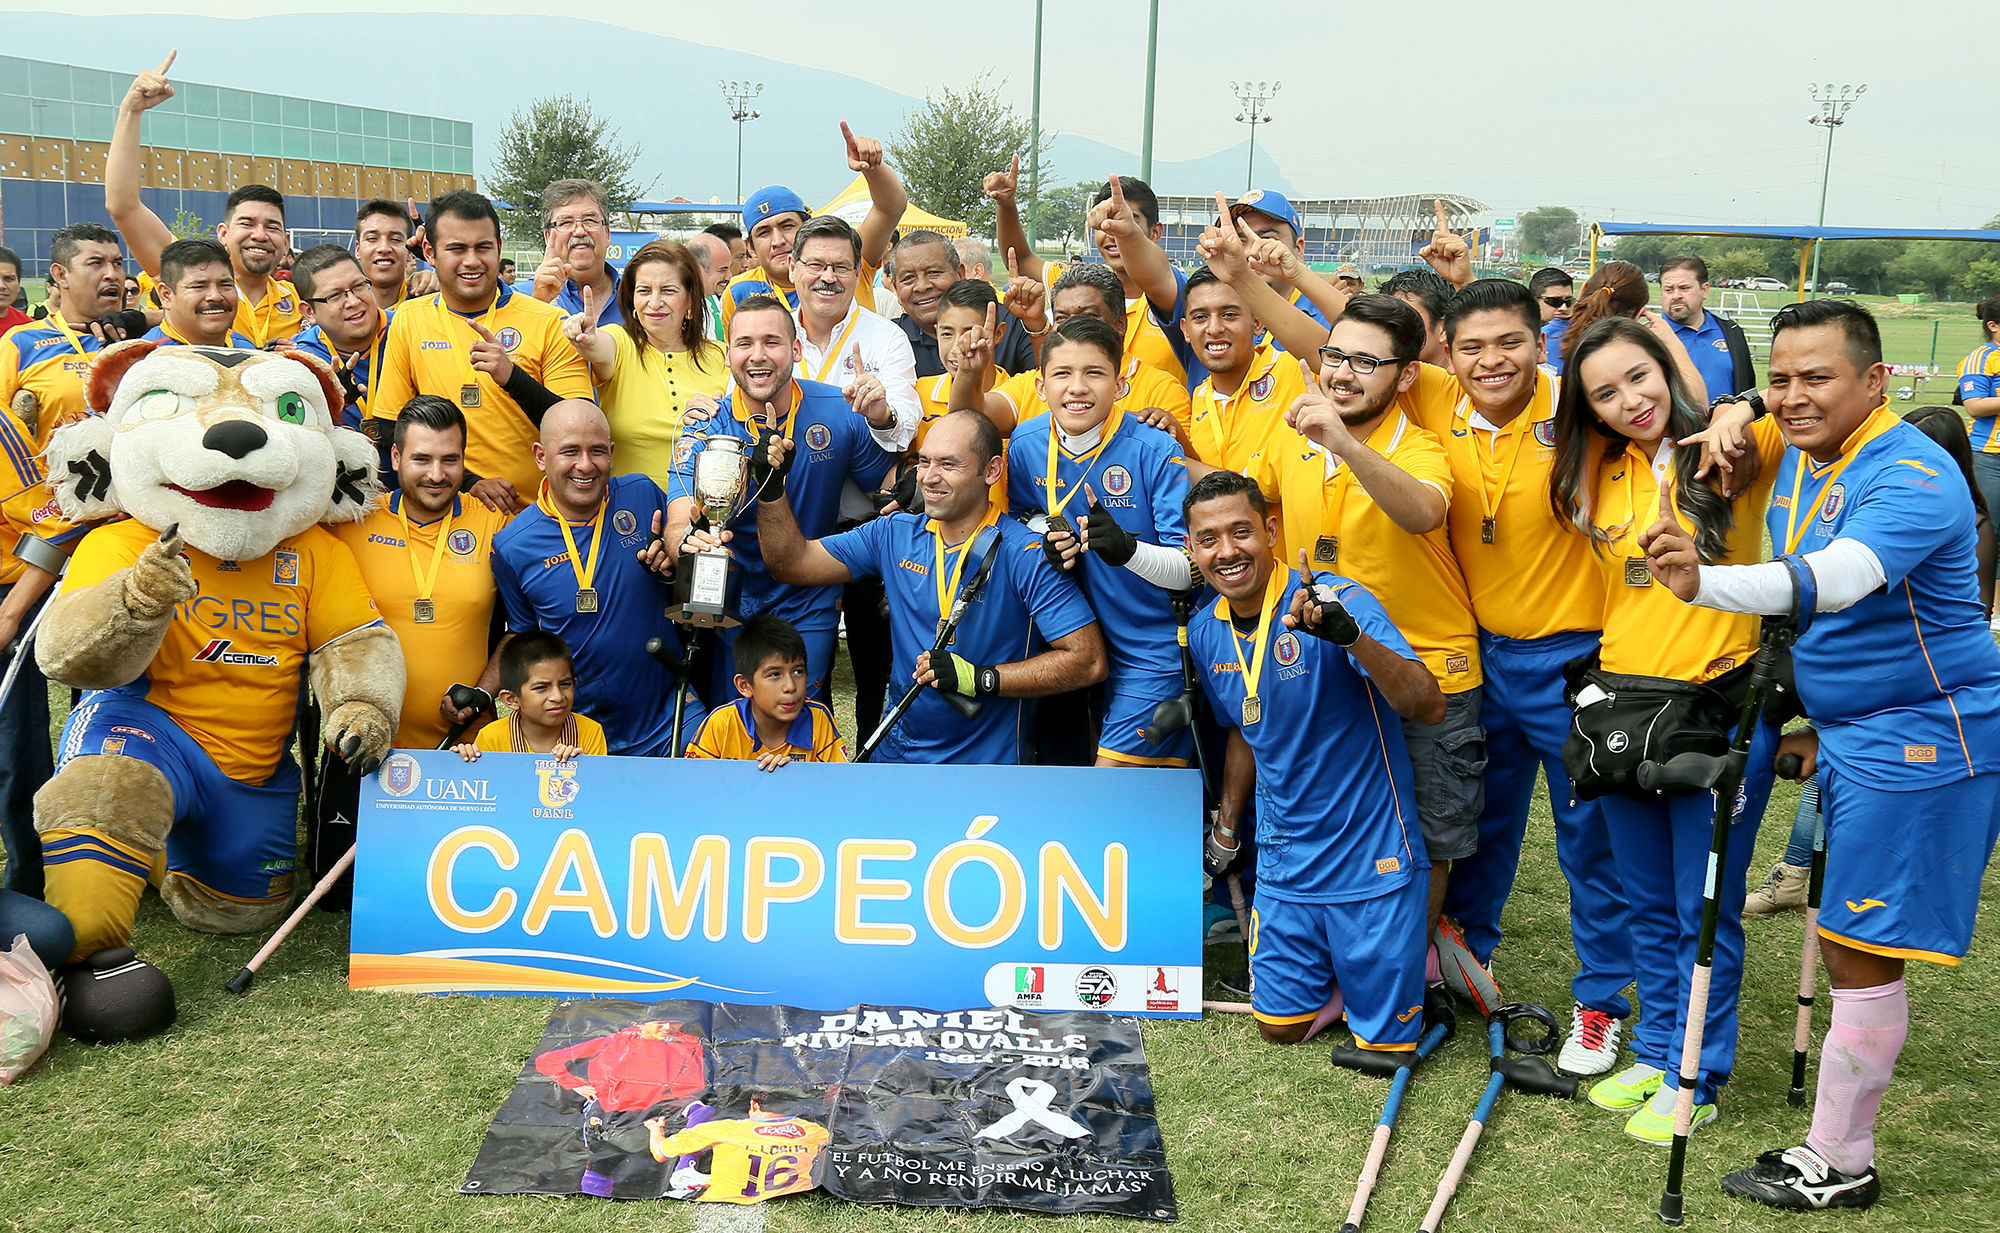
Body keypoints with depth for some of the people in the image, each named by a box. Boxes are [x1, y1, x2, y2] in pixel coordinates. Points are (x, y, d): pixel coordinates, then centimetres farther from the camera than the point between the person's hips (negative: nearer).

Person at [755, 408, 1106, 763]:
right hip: (896, 755, 5)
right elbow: (793, 563, 12)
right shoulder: (895, 534, 7)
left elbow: (1089, 661, -15)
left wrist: (979, 678, -19)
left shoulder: (1025, 556, -10)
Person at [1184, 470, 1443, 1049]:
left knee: (1386, 1042, 3)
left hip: (1372, 859, -5)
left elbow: (1429, 707, -30)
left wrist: (1350, 635, -45)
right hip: (1285, 863, 6)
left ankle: (1424, 953, 31)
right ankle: (1337, 969, 41)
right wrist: (1225, 829, 19)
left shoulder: (1338, 603, -19)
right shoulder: (1204, 631, 1)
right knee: (1279, 1026, 14)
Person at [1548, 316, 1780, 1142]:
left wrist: (1745, 411, -28)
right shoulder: (1600, 483, 6)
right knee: (1648, 907, 17)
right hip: (1623, 703, 5)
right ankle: (1655, 1053, 33)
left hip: (1722, 710, -4)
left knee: (1705, 911, 5)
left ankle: (1695, 1080, 20)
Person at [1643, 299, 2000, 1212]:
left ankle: (1838, 1167, 11)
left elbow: (1835, 580, -43)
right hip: (1849, 729, 9)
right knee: (1849, 940, 16)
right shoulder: (1802, 460, 5)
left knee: (1861, 950, -3)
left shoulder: (1911, 477, -23)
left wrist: (1705, 583, -59)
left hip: (1918, 740, -9)